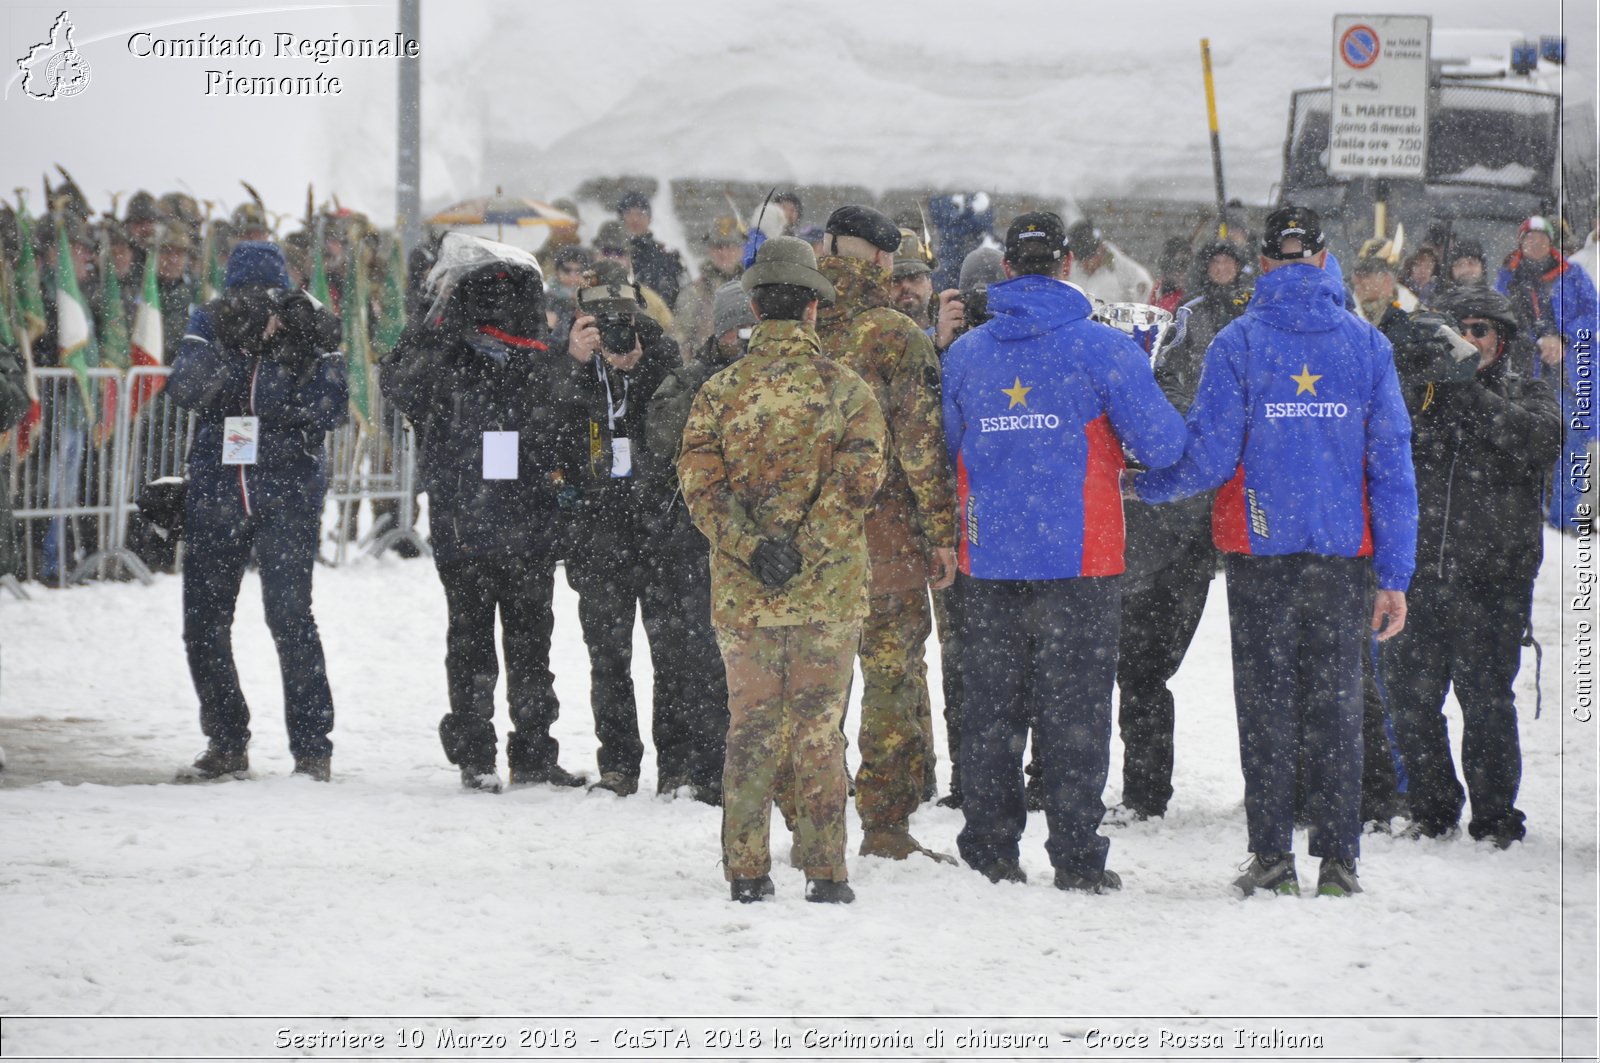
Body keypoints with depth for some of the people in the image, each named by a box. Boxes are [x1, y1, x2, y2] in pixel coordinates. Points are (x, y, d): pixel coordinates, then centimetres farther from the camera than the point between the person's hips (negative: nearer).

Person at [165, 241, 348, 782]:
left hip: (288, 496, -3)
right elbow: (184, 389, -14)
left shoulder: (307, 328, -3)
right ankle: (226, 745, 22)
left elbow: (330, 409, -11)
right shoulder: (210, 323, 1)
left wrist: (305, 356, -24)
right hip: (216, 490, 3)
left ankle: (312, 748, -7)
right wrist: (229, 345, -28)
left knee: (290, 615, -14)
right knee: (203, 622, 7)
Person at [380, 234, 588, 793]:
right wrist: (439, 319, -21)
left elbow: (557, 445, 15)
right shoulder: (446, 366, 0)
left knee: (531, 643, 9)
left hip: (532, 534, 3)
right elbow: (395, 379, -17)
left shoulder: (540, 367, 10)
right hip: (465, 531, -3)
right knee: (472, 643, 2)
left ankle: (534, 753, 17)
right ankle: (474, 756, 8)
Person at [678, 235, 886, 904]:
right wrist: (803, 547, -11)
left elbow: (701, 486, -7)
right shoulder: (847, 391, -3)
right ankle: (824, 872, 4)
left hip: (741, 592, 1)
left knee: (751, 725, 9)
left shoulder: (720, 392, 2)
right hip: (828, 591, -1)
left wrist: (752, 546, -10)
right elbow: (856, 482, -13)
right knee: (820, 729, 4)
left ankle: (746, 871, 9)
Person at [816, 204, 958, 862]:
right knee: (894, 675, 3)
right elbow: (922, 443, -12)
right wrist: (941, 530, -7)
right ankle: (886, 826, 3)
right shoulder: (897, 338, -10)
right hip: (887, 533, -4)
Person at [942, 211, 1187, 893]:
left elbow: (949, 449, 15)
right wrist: (1131, 450, 14)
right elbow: (1163, 444, -8)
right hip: (1080, 556, -3)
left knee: (990, 702, 11)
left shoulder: (964, 353, 5)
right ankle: (1077, 857, 0)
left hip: (990, 556, 3)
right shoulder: (1100, 347, -7)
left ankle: (990, 849, 13)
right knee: (1074, 704, 1)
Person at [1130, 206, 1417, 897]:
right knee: (1336, 702, 7)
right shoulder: (1368, 345, 2)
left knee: (1266, 702, 5)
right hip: (1342, 552, 2)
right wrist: (1395, 575, 2)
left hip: (1259, 548, -2)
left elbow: (1208, 458, -9)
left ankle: (1272, 858, 4)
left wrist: (1143, 489, 10)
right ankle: (1338, 862, 5)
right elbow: (1392, 466, 0)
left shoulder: (1237, 343, -5)